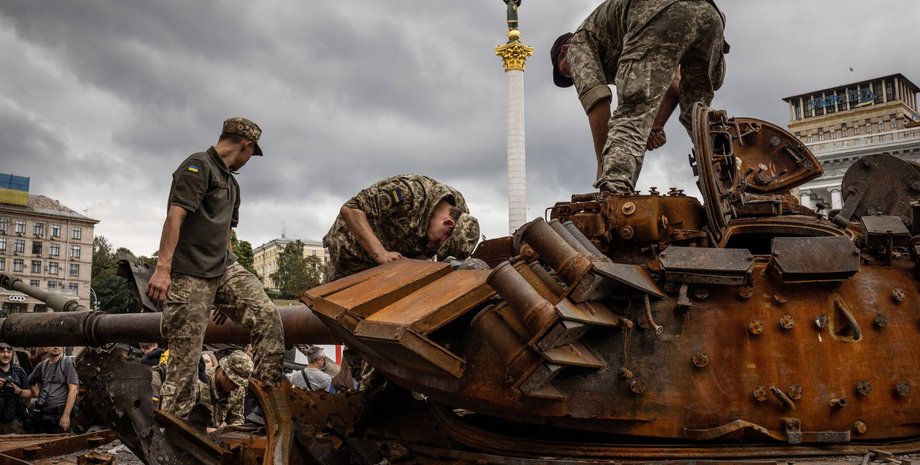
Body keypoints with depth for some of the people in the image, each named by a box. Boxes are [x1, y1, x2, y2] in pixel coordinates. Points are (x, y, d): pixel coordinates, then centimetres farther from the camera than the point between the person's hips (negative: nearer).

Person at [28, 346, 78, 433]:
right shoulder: (42, 365, 13)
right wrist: (36, 393, 14)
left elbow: (73, 389, -11)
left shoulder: (67, 363, -3)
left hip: (59, 414, -5)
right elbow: (31, 381, 33)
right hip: (41, 414, 5)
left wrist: (66, 415, -17)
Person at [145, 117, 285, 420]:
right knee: (185, 357, -5)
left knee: (267, 315, -11)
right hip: (189, 275, -8)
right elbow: (175, 216, -16)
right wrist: (162, 268, -25)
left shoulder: (231, 183, 23)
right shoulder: (198, 165, -5)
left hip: (224, 268, 8)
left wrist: (228, 291, 27)